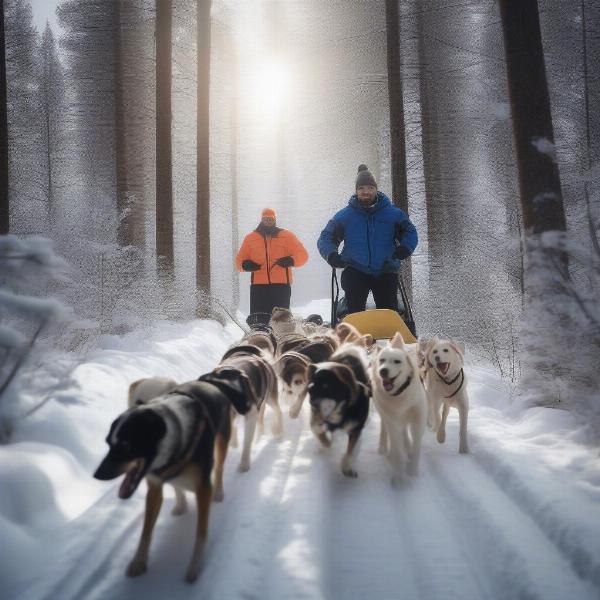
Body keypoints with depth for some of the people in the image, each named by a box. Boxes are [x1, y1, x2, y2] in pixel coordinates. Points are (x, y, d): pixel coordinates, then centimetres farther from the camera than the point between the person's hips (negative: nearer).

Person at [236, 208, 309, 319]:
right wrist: (245, 264, -6)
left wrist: (292, 260, -13)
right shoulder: (251, 238, 15)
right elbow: (239, 259, 18)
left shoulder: (286, 236, 10)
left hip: (281, 285, -1)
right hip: (258, 285, 1)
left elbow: (302, 255, 8)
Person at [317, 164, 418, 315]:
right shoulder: (345, 215, 1)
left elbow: (410, 232, 13)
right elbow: (325, 238, 4)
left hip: (385, 273, 1)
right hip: (355, 273, -1)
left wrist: (405, 248, -9)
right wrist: (331, 255, -17)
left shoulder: (393, 213, 3)